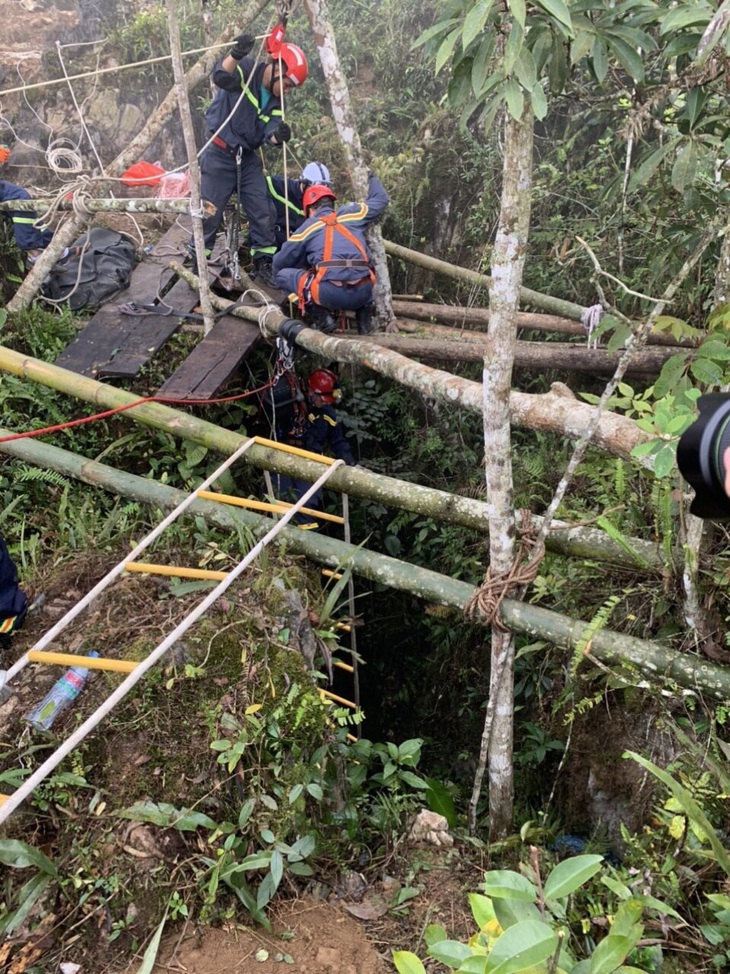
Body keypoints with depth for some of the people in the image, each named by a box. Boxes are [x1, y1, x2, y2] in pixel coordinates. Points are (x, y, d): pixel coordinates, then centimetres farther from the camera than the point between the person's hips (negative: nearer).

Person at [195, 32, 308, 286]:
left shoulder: (276, 100, 4)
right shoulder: (246, 69, -14)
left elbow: (269, 130, -8)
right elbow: (221, 77, -35)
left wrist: (277, 136, -32)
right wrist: (236, 53, -54)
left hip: (248, 158, 6)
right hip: (219, 155, -6)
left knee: (262, 212, 2)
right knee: (209, 212, -2)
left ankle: (263, 263, 14)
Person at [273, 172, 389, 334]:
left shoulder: (307, 227, 16)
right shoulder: (351, 213, 20)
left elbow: (279, 264, 25)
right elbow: (380, 200, 38)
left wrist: (280, 283, 46)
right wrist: (372, 178, 57)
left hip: (330, 295, -4)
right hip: (363, 293, 4)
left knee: (283, 274, 17)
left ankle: (320, 316, 3)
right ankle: (364, 315, 19)